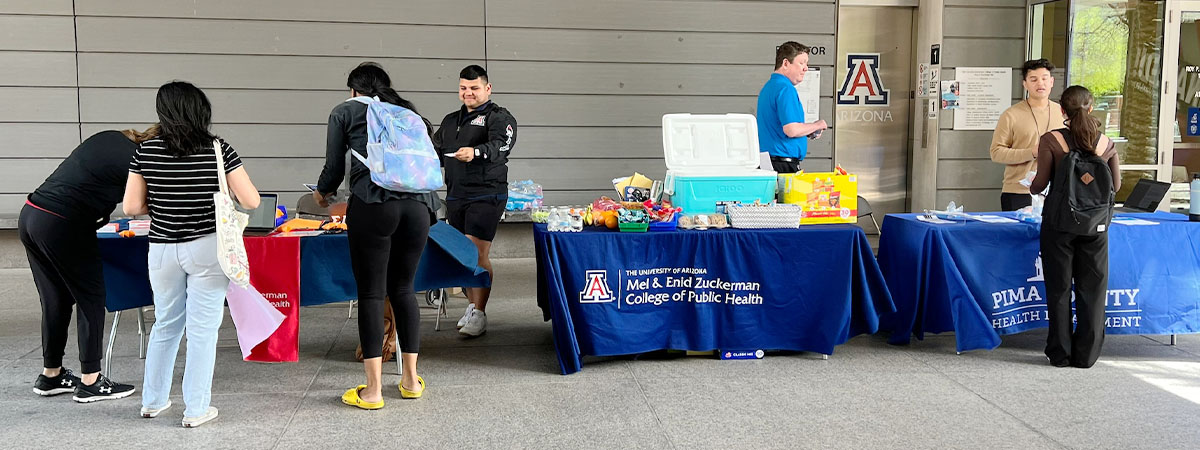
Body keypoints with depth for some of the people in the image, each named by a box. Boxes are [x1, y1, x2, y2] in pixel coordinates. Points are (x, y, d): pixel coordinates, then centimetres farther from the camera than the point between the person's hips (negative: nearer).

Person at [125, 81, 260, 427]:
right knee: (202, 328, 5)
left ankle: (153, 401, 31)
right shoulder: (218, 151, -9)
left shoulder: (146, 152, -2)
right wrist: (226, 191, 10)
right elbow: (251, 201, -11)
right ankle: (196, 410, 11)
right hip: (206, 249, -3)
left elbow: (132, 207, -2)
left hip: (162, 249, 3)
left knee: (165, 324, 20)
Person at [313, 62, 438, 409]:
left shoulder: (345, 111, 15)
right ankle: (411, 379, 19)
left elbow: (334, 169, 14)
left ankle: (373, 390, 5)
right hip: (418, 204, 4)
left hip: (372, 204, -4)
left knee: (371, 293, 2)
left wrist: (322, 192, 35)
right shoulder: (408, 111, 26)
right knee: (403, 289, 15)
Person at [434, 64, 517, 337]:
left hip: (486, 195, -7)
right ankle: (472, 305, 22)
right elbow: (437, 153, 28)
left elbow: (500, 145, -22)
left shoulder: (499, 118, -2)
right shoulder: (450, 121, 21)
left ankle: (479, 315, -9)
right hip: (455, 195, 7)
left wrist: (476, 152, -41)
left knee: (477, 253, -13)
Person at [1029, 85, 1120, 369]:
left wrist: (1031, 187, 14)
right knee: (1092, 288, 9)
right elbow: (1116, 185, 8)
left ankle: (1060, 353, 12)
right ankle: (1086, 354, 13)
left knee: (1059, 288, 7)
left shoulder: (1051, 140, -7)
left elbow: (1041, 182, -8)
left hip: (1059, 221, -2)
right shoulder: (1105, 143, 2)